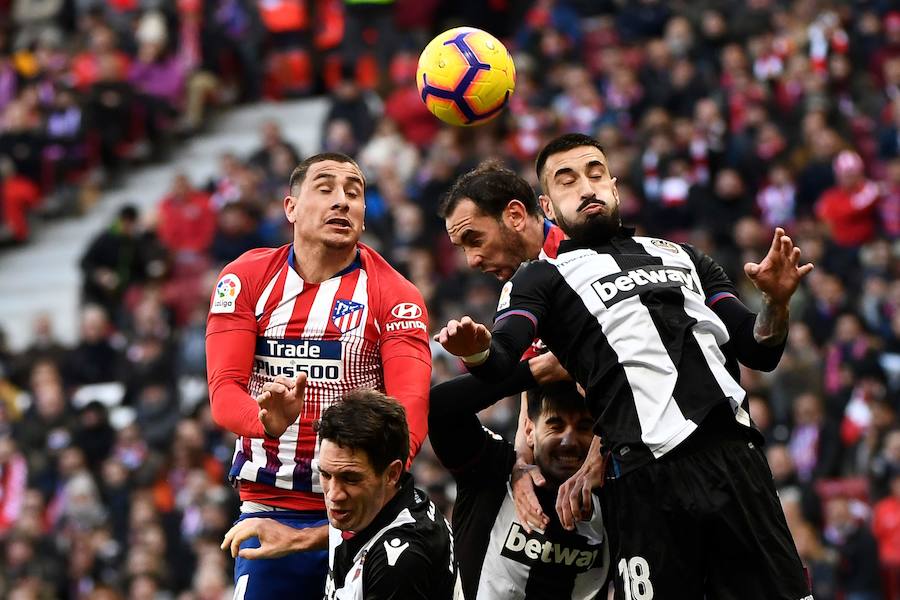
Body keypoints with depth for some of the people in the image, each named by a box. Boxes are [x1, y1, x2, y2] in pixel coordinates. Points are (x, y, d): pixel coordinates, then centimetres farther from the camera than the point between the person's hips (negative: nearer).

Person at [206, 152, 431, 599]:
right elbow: (224, 392, -5)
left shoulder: (393, 296, -2)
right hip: (268, 508, 1)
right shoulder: (246, 280, 4)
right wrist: (268, 420, -31)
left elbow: (409, 410, -13)